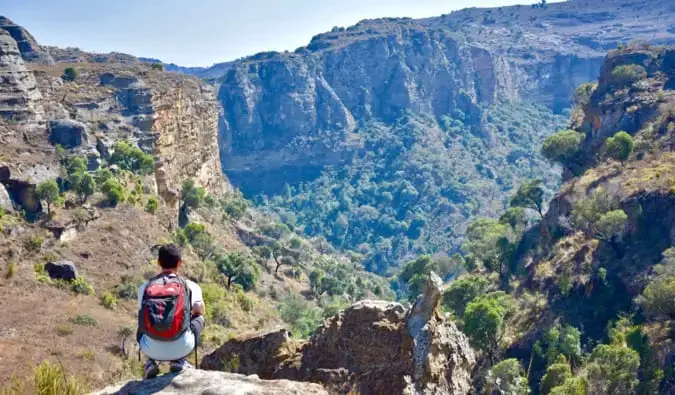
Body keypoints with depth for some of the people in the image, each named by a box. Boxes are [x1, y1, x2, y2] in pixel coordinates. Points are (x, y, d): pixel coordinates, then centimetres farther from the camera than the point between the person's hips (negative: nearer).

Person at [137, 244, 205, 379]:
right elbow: (201, 311, 21)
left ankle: (151, 362, 17)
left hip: (151, 350, 2)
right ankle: (179, 360, 15)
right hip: (181, 348, -2)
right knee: (199, 318, 26)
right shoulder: (190, 286, 1)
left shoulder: (144, 287, 5)